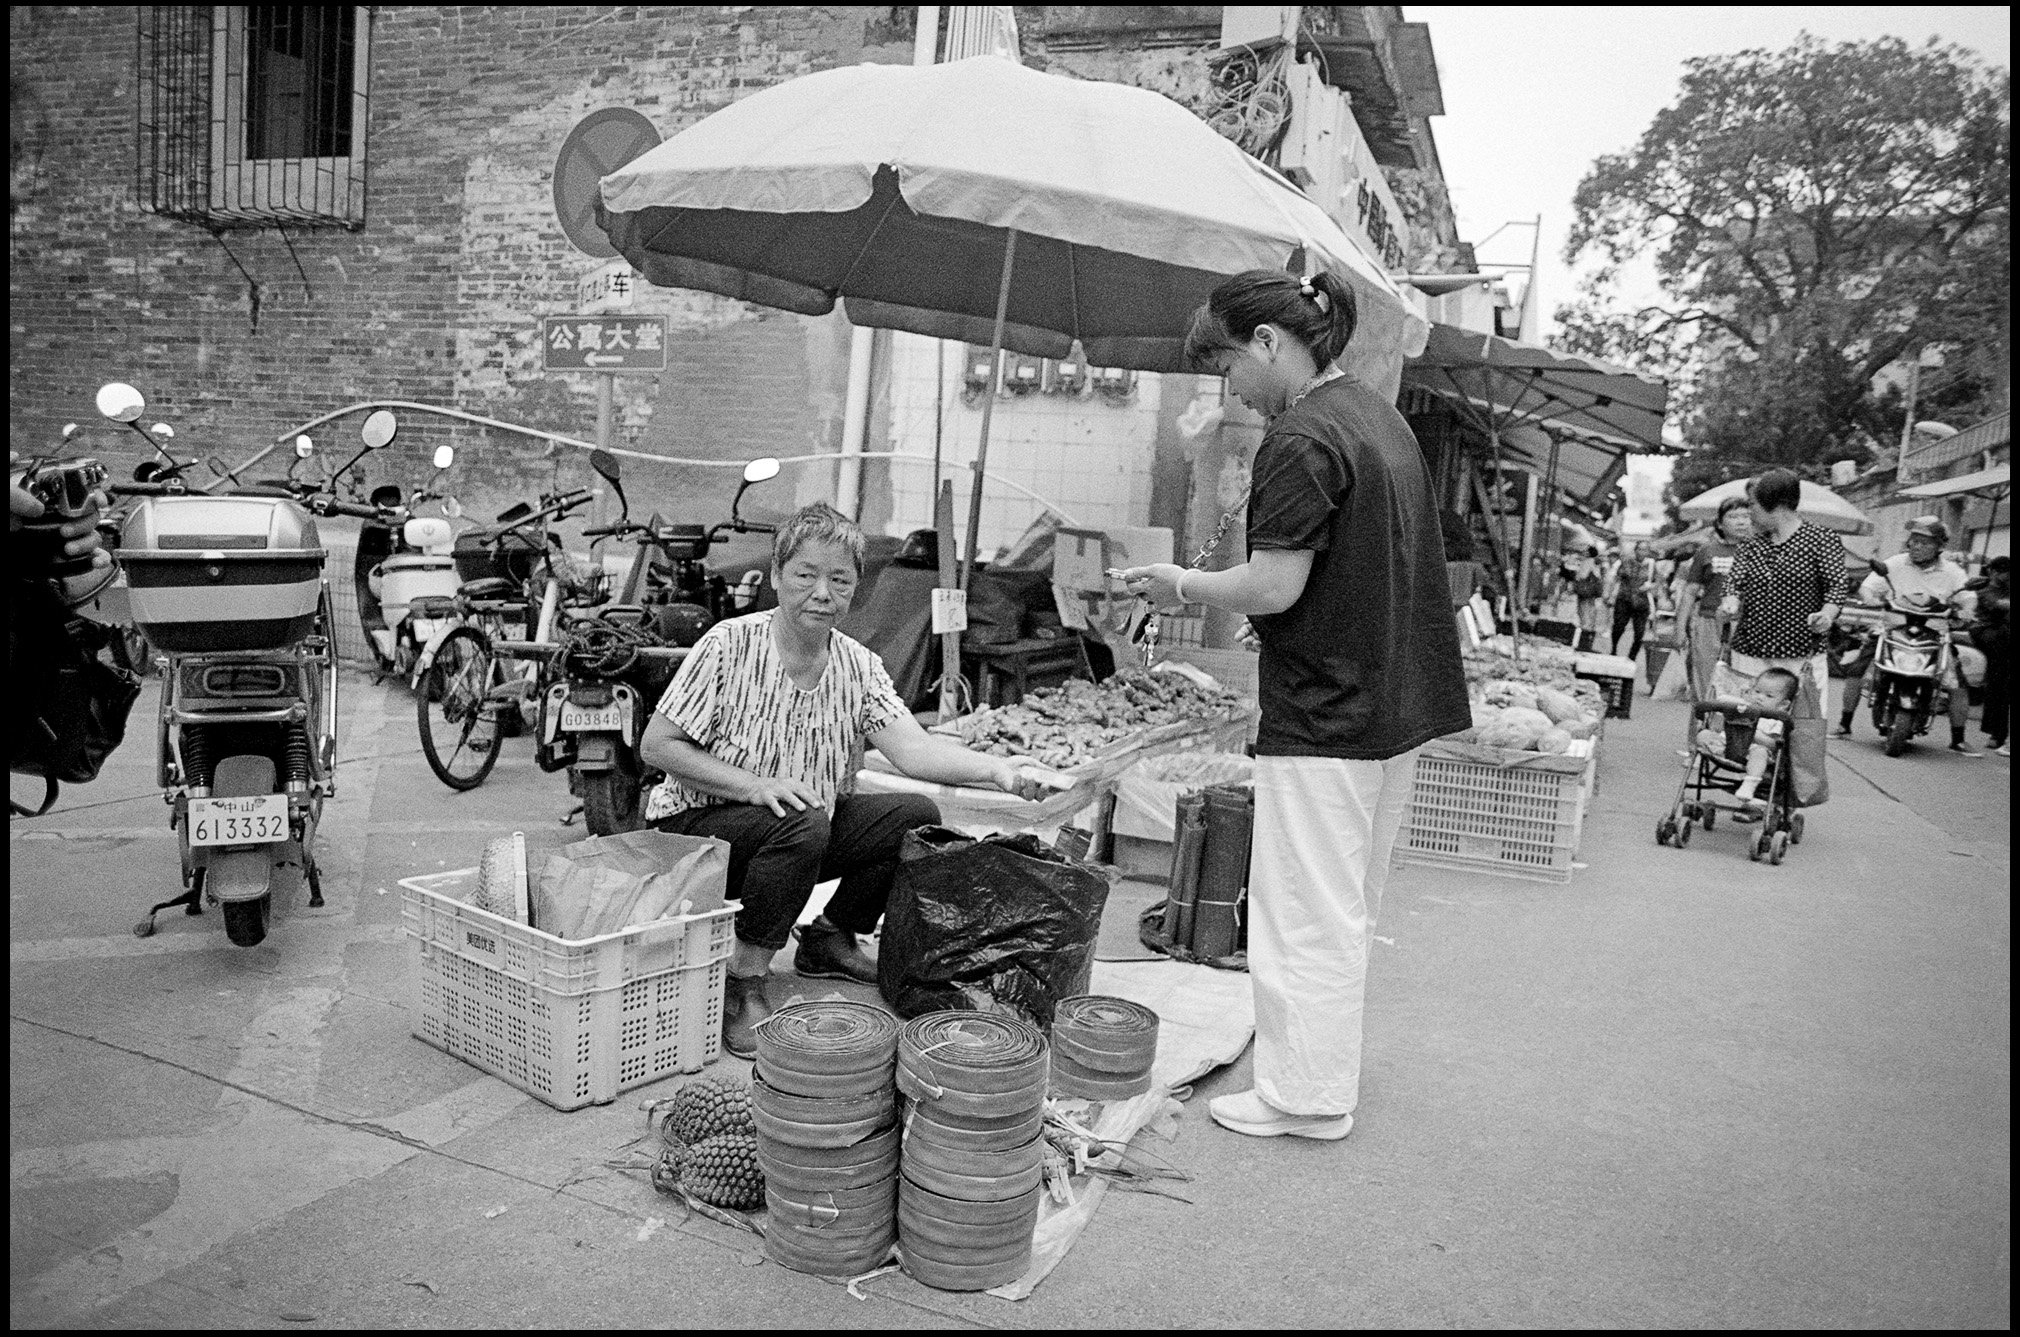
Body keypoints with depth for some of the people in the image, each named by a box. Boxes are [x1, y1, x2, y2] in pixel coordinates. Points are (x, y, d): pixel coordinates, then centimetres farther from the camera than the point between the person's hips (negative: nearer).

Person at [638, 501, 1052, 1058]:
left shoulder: (859, 665, -2)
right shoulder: (730, 645, -15)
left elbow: (910, 747, -16)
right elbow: (657, 746, -15)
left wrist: (996, 769, -34)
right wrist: (755, 786, -27)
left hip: (806, 832, 6)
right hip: (699, 825, -5)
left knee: (917, 817, -10)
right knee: (804, 824, -34)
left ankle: (830, 939, 10)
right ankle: (741, 983, -17)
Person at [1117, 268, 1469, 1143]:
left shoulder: (1300, 440, -18)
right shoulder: (1381, 415, 12)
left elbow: (1274, 587, -22)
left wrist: (1182, 586, -6)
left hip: (1324, 714, -10)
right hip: (1397, 705, 10)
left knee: (1306, 912, 2)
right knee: (1349, 906, 20)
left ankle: (1306, 1097, 14)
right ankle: (1327, 1069, 34)